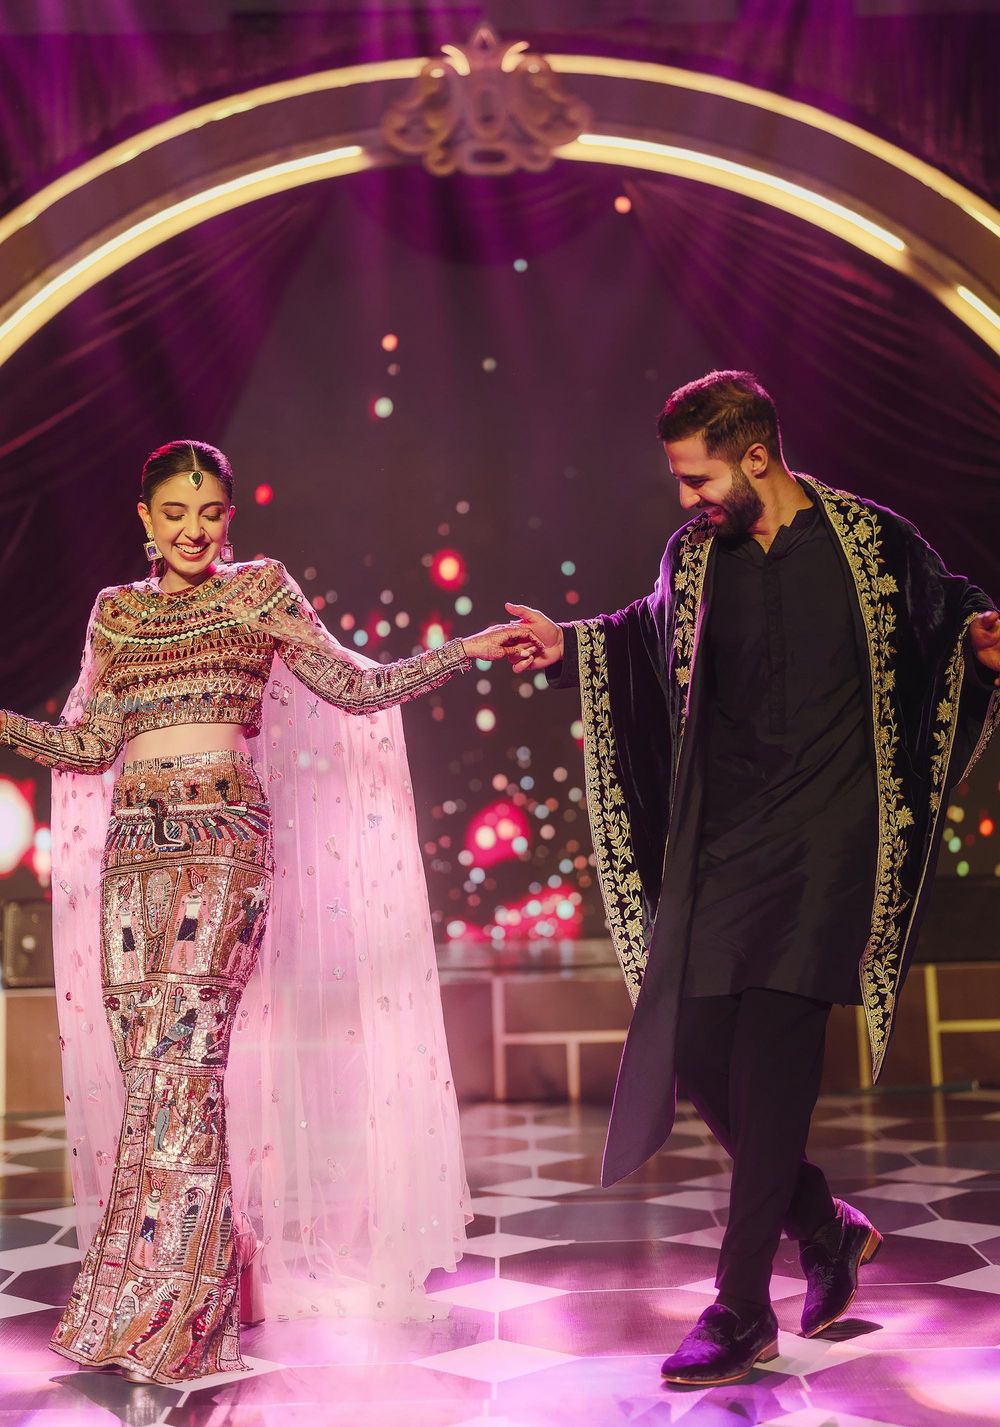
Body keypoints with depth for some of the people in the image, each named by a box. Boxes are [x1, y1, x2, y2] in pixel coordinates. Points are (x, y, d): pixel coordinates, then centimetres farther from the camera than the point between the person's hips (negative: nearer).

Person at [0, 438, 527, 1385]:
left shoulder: (258, 589, 9)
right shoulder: (116, 611, 18)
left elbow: (356, 687, 6)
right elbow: (88, 745, 17)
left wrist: (470, 649, -2)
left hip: (222, 837, -4)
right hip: (134, 845, 4)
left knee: (180, 1057, -15)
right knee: (145, 1063, 0)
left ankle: (169, 1315, -10)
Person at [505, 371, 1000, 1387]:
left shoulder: (870, 540, -2)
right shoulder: (692, 555, 9)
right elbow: (652, 636, 26)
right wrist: (572, 646, 15)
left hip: (825, 840, -4)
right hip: (719, 838, 5)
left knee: (770, 1058, -11)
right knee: (697, 1050, 2)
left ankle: (742, 1311, 2)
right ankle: (826, 1228, 27)